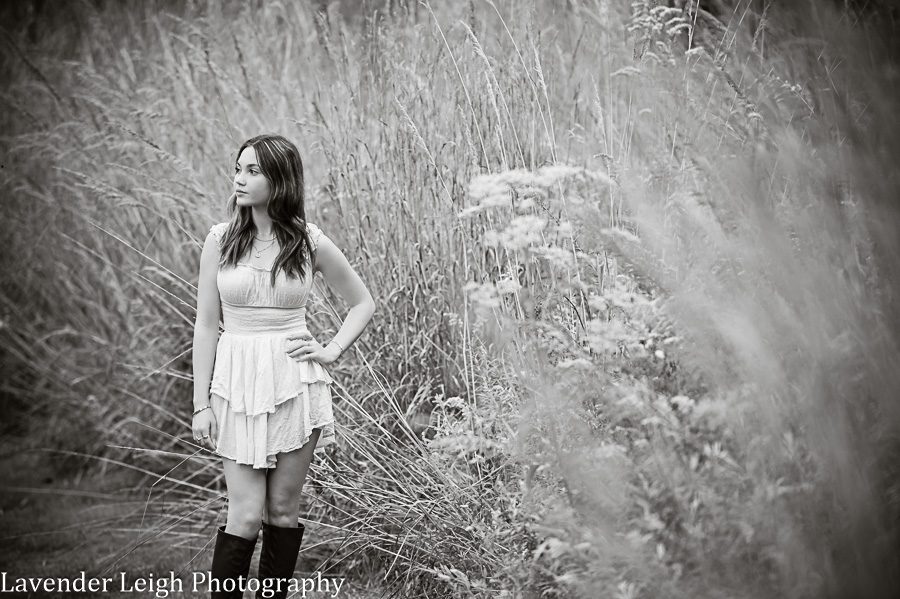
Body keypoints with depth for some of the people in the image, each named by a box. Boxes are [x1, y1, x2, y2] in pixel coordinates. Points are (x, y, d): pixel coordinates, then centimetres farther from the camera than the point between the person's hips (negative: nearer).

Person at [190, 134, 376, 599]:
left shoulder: (310, 242, 0)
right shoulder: (221, 239, 0)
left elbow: (363, 303, 13)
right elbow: (205, 325, 1)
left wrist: (331, 351, 0)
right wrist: (201, 404, -2)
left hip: (296, 385, 0)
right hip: (238, 382, 0)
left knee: (284, 511, 7)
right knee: (246, 517, -4)